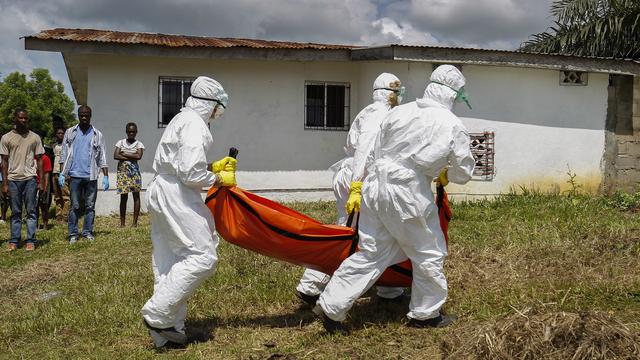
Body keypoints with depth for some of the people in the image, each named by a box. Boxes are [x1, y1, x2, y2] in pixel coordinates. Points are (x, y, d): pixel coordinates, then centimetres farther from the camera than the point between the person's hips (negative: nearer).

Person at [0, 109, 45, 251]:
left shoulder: (34, 137, 6)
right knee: (15, 212, 5)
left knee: (31, 211, 0)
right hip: (13, 179, 0)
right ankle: (14, 241, 10)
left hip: (30, 179, 0)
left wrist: (41, 181, 1)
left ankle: (30, 241, 2)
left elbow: (39, 160, 7)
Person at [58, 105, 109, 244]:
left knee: (90, 206, 4)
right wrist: (62, 174, -2)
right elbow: (64, 155, 7)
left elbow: (102, 157, 7)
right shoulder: (70, 132, 8)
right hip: (75, 175, 0)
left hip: (91, 176, 1)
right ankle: (73, 234, 7)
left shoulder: (97, 135, 8)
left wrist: (105, 177, 0)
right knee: (75, 206, 2)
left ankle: (88, 232, 13)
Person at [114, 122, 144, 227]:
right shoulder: (120, 142, 10)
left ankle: (135, 222, 0)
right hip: (122, 171, 1)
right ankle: (122, 223, 5)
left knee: (136, 196, -3)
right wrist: (131, 157, -10)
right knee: (123, 197, 1)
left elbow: (139, 156, -12)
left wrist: (124, 154, -7)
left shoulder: (139, 144, 6)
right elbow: (115, 156, -3)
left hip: (134, 171, -1)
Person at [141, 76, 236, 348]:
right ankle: (157, 314, -6)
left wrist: (213, 167, 16)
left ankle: (167, 330, 17)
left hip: (162, 192, 11)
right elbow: (190, 174, -21)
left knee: (168, 262, 11)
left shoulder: (182, 120, 17)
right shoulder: (195, 125, -14)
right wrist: (219, 179, -6)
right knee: (202, 256, -8)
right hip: (177, 196, -11)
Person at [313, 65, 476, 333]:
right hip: (408, 194, -5)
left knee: (371, 252, 13)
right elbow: (464, 173, 6)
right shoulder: (453, 126, -5)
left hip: (375, 184, 6)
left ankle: (331, 306, 12)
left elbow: (374, 154, 13)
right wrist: (446, 175, 27)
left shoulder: (399, 113, 7)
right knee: (429, 253, 15)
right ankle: (425, 314, 29)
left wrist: (357, 189, 22)